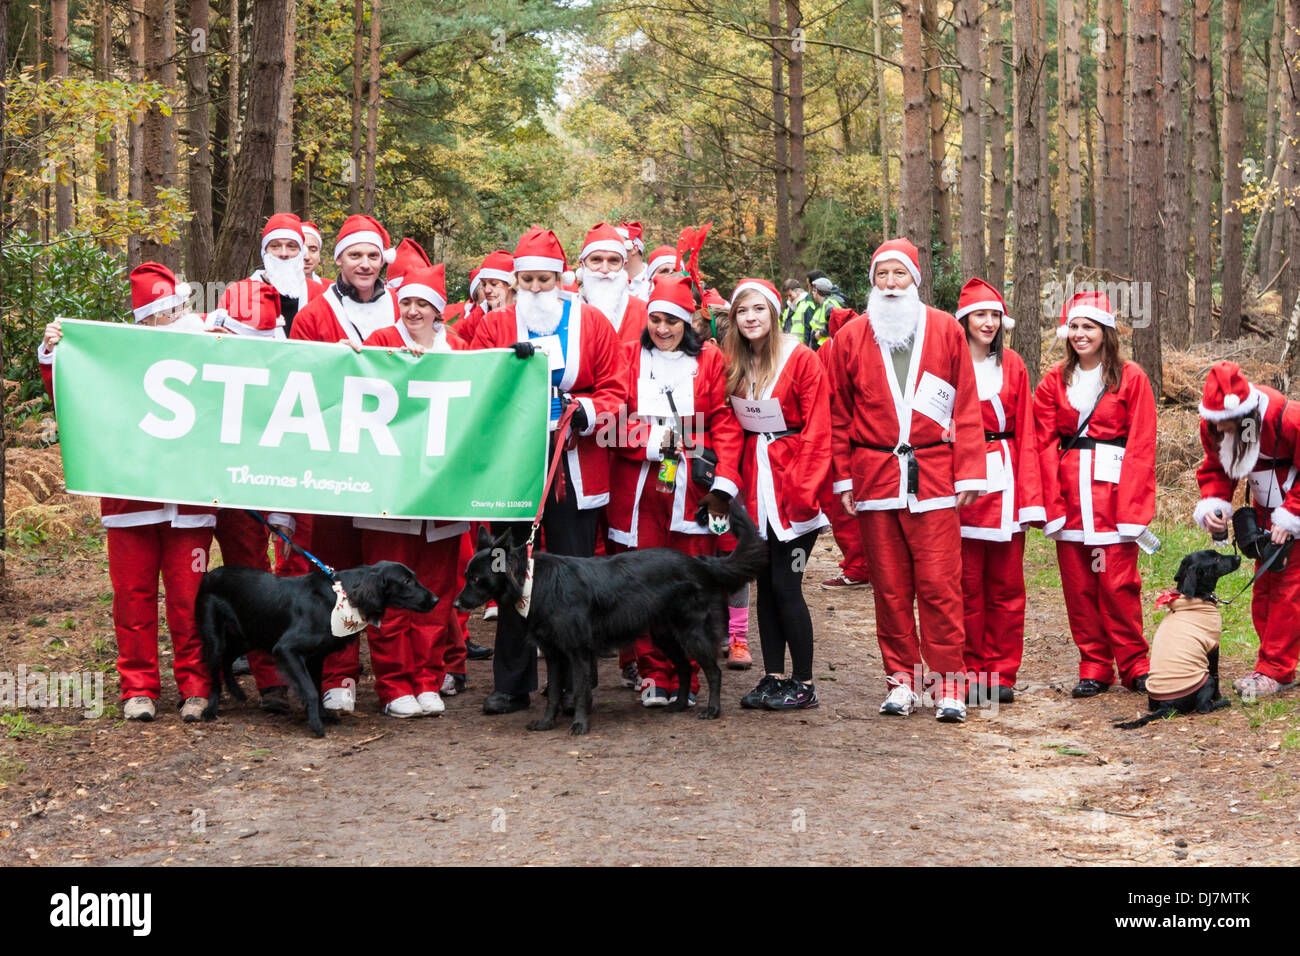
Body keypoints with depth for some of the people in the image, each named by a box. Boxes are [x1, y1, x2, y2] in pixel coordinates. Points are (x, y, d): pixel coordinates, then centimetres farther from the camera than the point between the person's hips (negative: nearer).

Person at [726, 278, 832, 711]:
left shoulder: (801, 359, -9)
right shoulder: (735, 365, 9)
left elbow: (817, 430, -12)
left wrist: (805, 488, -17)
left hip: (791, 481, -6)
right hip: (755, 484, 6)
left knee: (786, 585, -6)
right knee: (765, 583, 9)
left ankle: (804, 684, 4)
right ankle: (773, 677, 17)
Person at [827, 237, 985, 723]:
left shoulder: (945, 331, 6)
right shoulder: (850, 338, 8)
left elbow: (966, 406, 6)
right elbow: (838, 413, 10)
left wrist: (968, 472, 0)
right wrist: (843, 475, 4)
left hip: (934, 476, -1)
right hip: (875, 476, 1)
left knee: (939, 582, -4)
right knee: (890, 585, 5)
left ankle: (948, 679, 3)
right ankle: (902, 677, 15)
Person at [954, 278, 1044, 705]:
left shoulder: (1012, 365, 10)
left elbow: (1025, 433, 9)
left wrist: (1029, 494, 2)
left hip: (1005, 480, 3)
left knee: (1006, 585, 5)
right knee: (967, 585, 1)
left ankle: (1001, 674, 13)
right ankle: (971, 674, 10)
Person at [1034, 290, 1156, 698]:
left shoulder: (1131, 378, 3)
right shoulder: (1055, 381, 11)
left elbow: (1141, 447, -1)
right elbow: (1045, 445, 7)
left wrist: (1131, 506, -9)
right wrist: (1051, 502, -4)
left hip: (1113, 490, -3)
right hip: (1069, 494, 3)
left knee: (1118, 582, -6)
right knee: (1078, 584, 4)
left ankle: (1134, 665, 8)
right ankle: (1094, 666, 12)